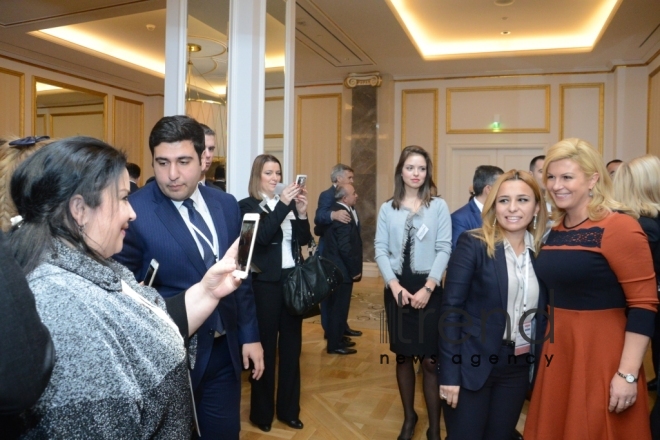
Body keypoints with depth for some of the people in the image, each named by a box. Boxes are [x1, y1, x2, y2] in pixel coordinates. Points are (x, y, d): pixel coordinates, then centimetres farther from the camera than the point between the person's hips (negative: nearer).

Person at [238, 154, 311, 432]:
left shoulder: (289, 202, 8)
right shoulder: (248, 205, -4)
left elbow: (304, 240, 5)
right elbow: (261, 237, -20)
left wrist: (301, 212, -10)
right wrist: (283, 205, -25)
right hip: (265, 283, -5)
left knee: (291, 345, 12)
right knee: (265, 347, 4)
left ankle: (288, 409, 27)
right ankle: (262, 412, 22)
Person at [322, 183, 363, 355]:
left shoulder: (335, 211, 8)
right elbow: (345, 247, -24)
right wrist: (355, 270, -15)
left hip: (335, 267, 10)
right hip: (342, 269, -10)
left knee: (336, 306, 18)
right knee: (339, 307, 0)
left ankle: (336, 338, 31)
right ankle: (335, 345, 11)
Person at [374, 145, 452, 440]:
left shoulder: (438, 206, -1)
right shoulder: (387, 209, 4)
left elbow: (444, 250, -6)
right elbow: (380, 250, 0)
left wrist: (428, 288, -14)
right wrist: (395, 285, -12)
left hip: (428, 289, -2)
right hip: (397, 290, 2)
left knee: (430, 359, 1)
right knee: (403, 357, 13)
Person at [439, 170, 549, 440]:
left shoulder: (541, 251, 3)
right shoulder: (473, 244, -12)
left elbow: (541, 314, 9)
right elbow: (450, 308, -14)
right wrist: (449, 373, -16)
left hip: (518, 368, 5)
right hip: (473, 364, -5)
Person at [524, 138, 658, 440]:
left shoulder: (618, 227, -14)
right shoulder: (556, 231, 8)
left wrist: (627, 374, -19)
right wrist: (550, 344, 11)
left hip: (602, 353, -7)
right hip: (559, 351, 7)